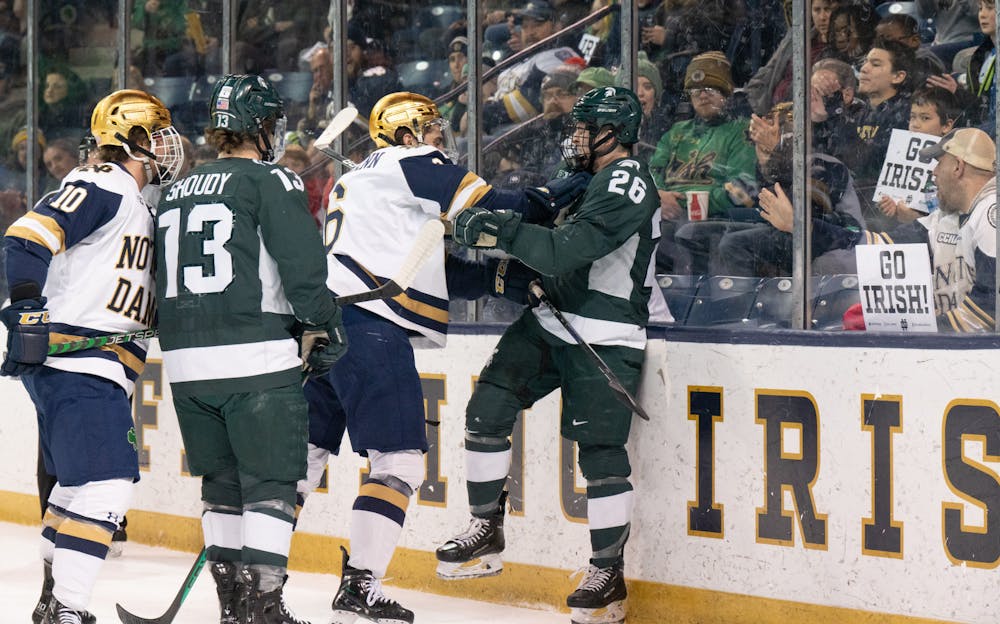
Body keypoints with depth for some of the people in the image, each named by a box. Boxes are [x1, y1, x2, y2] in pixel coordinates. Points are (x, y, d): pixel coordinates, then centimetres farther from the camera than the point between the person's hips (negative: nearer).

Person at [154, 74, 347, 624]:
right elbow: (302, 265, -11)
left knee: (222, 482, 15)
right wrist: (323, 326, 2)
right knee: (271, 482, -2)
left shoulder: (176, 193, 17)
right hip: (257, 357, -7)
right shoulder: (270, 182, -4)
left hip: (186, 363, 7)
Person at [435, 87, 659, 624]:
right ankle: (486, 531, 12)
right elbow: (553, 250, 23)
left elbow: (567, 251, -26)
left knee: (599, 450, -10)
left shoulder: (626, 183, -16)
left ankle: (608, 574, 0)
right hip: (552, 322, 9)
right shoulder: (586, 180, 16)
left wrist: (500, 229, -24)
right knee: (487, 409, 1)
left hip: (605, 337, -9)